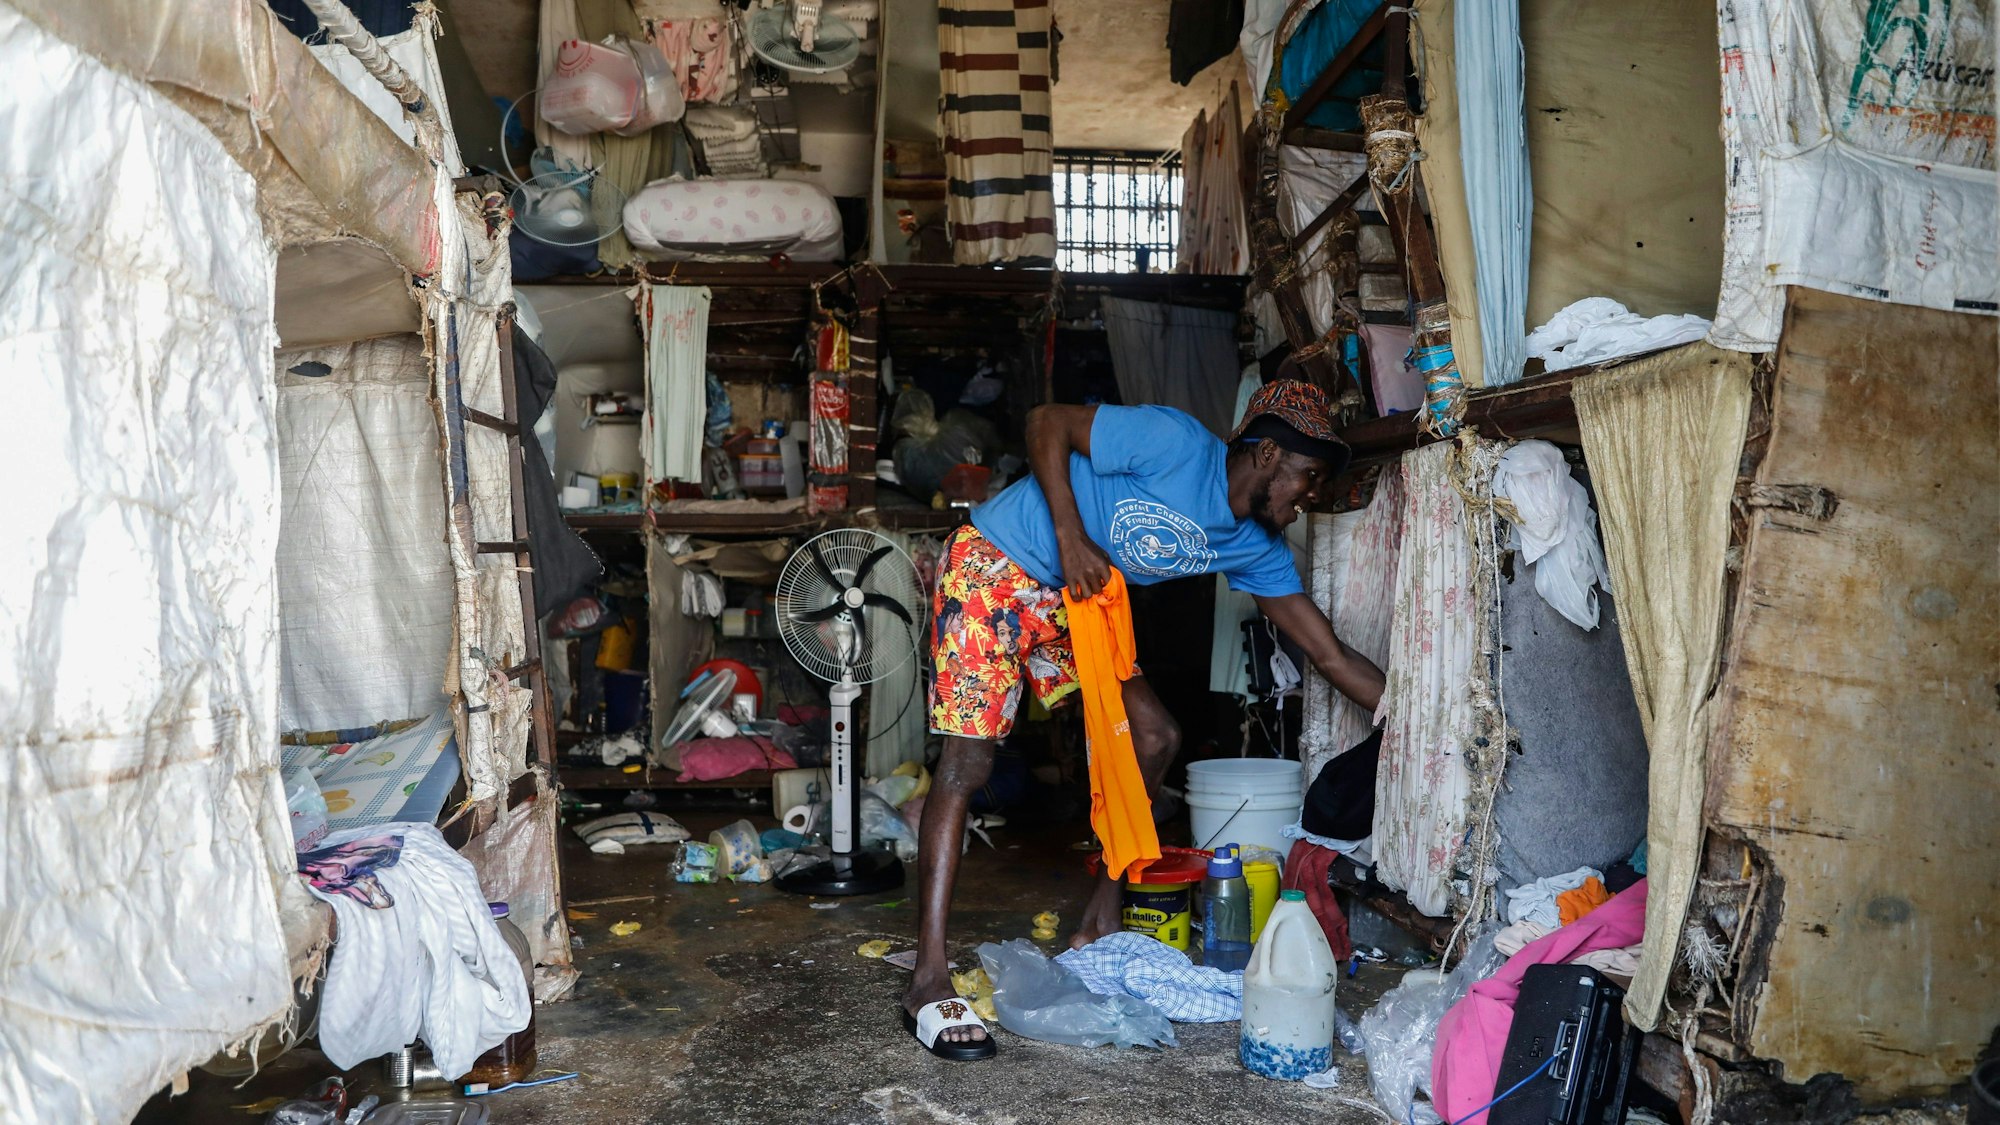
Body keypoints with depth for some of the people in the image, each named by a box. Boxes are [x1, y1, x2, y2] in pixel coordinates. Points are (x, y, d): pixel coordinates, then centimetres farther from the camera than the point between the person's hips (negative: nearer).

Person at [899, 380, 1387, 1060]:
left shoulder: (1259, 549, 1)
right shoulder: (1178, 443, -20)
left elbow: (1333, 657, 2)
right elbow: (1046, 423, -17)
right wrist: (1071, 537, -24)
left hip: (1068, 601, 8)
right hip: (991, 568, -8)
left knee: (1155, 736, 1)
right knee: (967, 763, -15)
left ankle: (1101, 924, 13)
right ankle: (928, 984, -14)